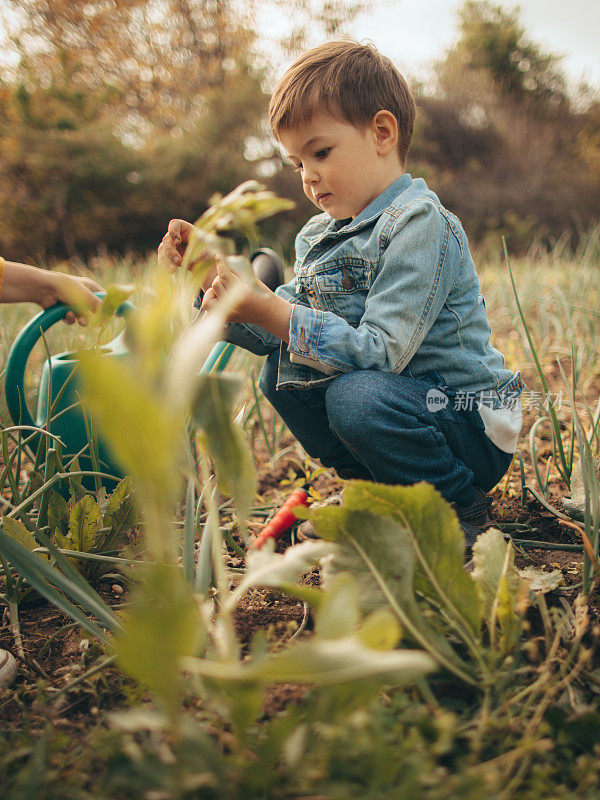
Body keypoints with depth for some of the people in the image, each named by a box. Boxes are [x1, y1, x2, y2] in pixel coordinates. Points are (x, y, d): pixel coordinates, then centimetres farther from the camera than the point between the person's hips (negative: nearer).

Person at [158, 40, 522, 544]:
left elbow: (379, 352, -29)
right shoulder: (319, 237, 7)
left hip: (472, 426, -8)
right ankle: (386, 491, 7)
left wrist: (268, 309, -32)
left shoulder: (419, 224, -20)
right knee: (281, 372, -2)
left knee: (358, 396, -32)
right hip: (391, 397, 8)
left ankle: (461, 510, -6)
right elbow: (278, 333, 6)